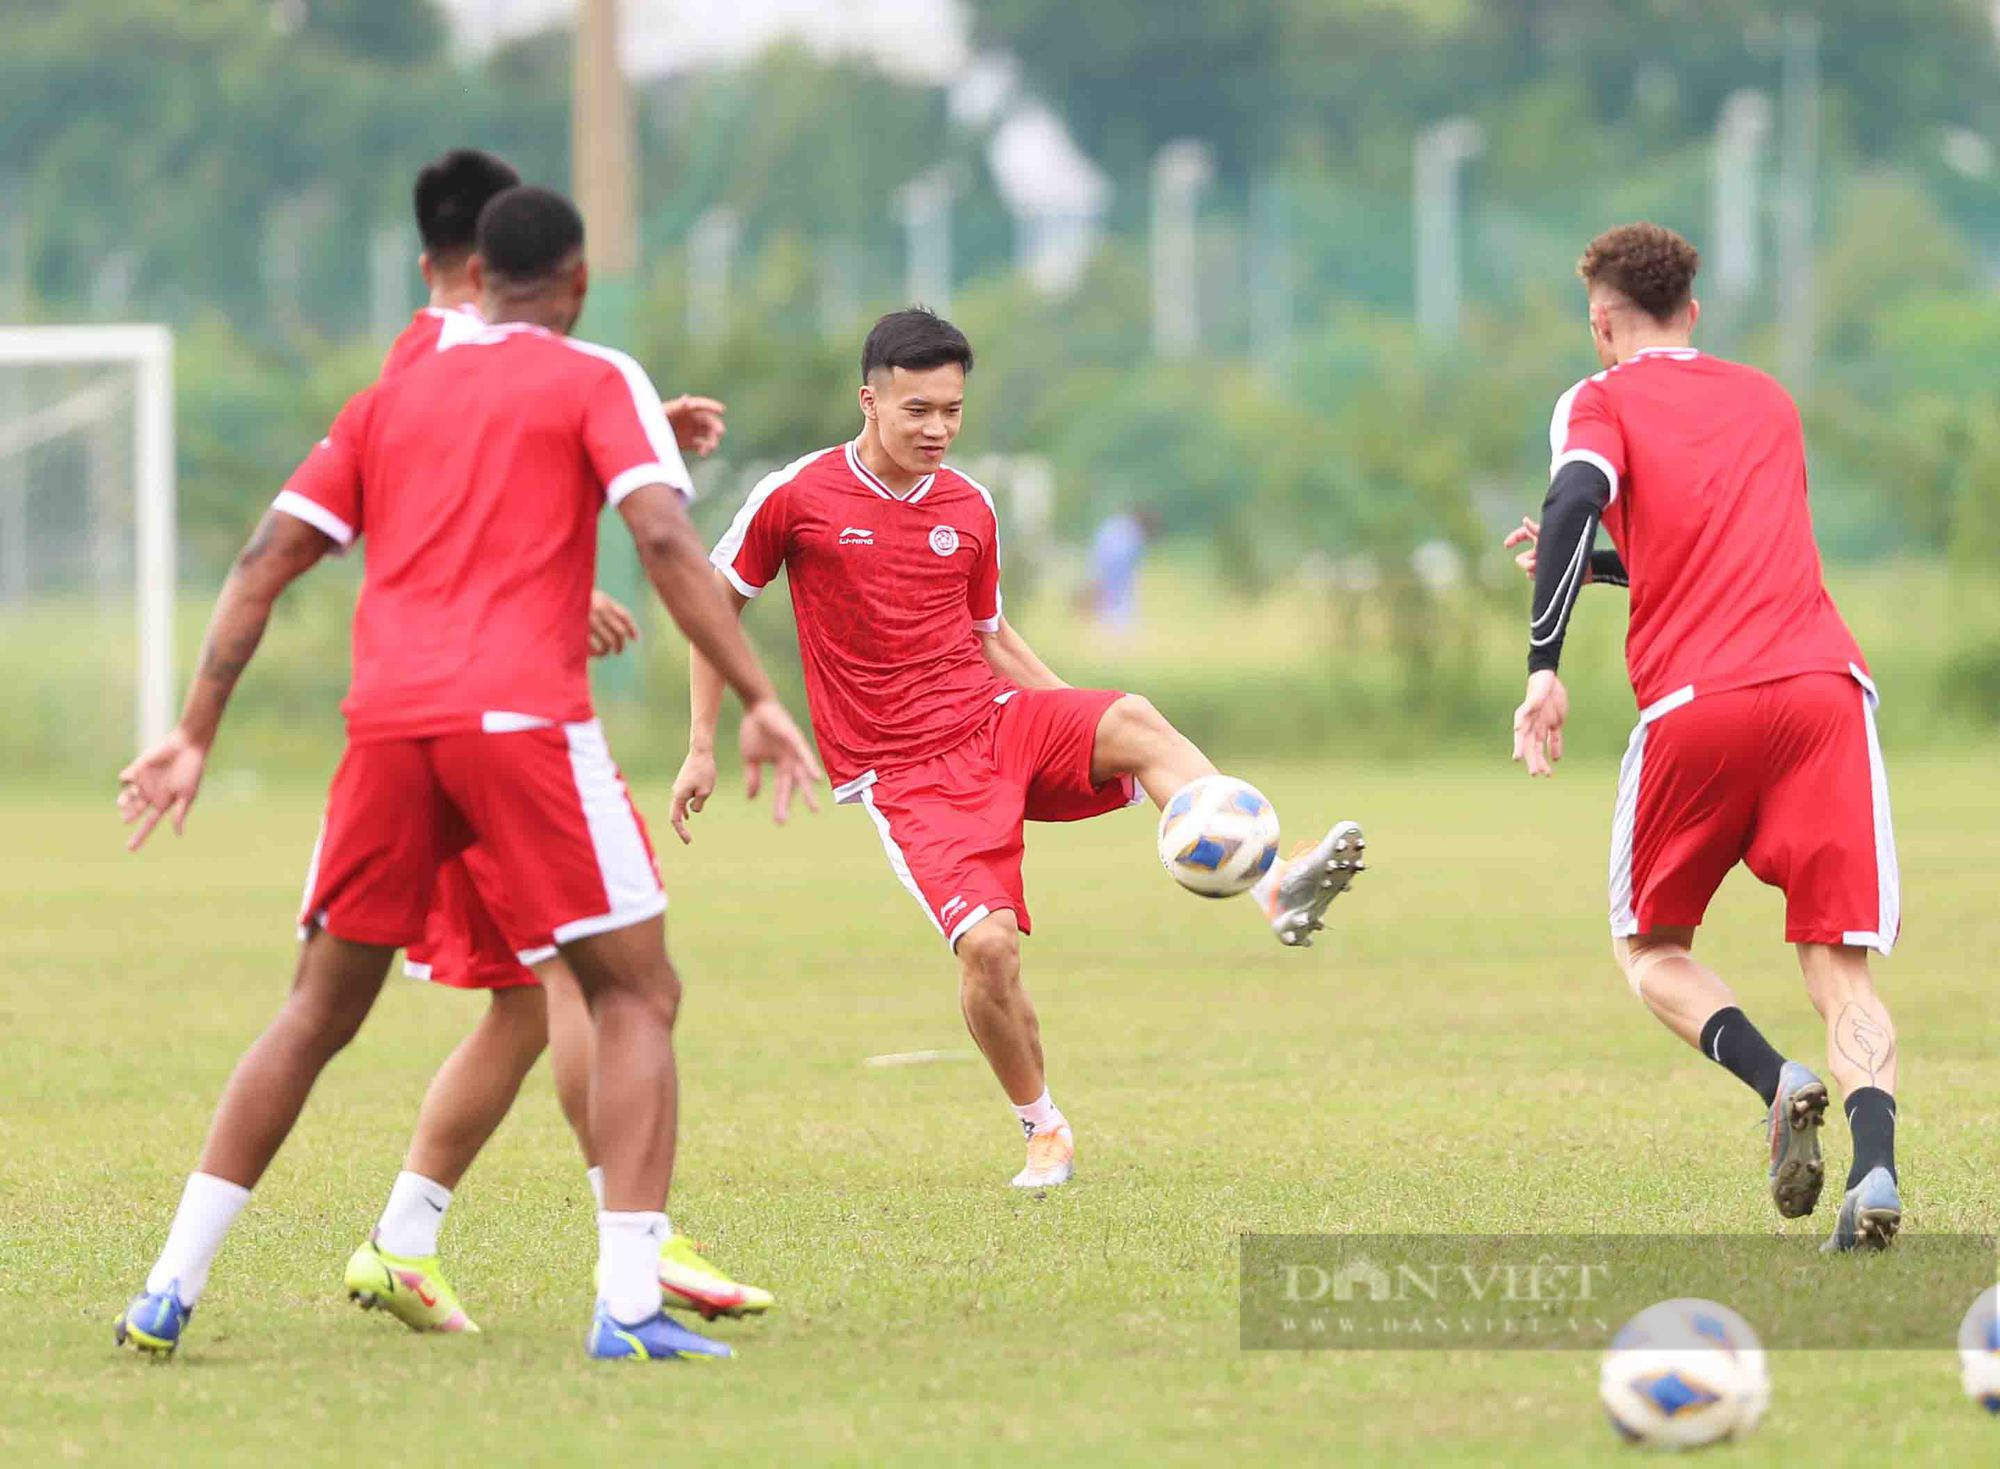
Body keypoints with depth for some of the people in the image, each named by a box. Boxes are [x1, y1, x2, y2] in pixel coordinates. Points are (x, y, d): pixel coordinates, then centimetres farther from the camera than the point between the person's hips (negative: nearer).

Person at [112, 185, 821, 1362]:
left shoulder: (391, 399, 21)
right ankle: (629, 1300, -10)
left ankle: (172, 1288, 12)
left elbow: (264, 567, 16)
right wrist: (758, 700, -9)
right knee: (637, 993, 4)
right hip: (523, 714, -4)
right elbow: (665, 539, -7)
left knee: (319, 1011, 16)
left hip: (388, 723, 4)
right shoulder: (596, 382, 8)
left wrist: (196, 737, 17)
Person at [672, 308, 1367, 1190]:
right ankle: (1044, 1132, 3)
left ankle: (1274, 888, -42)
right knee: (986, 944, -22)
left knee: (1134, 721, -28)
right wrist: (701, 748, 6)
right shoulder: (798, 497, -5)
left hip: (999, 722, 4)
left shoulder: (968, 508, 9)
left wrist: (1094, 734, 12)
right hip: (904, 772, -3)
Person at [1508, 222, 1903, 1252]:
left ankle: (1775, 1081, -13)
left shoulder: (1601, 402, 10)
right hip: (1823, 682, 3)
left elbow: (1577, 498, -12)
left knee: (1650, 950, 16)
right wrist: (1592, 562, 41)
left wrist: (1544, 666, -17)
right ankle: (1875, 1162, -27)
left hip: (1693, 703, -3)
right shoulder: (1766, 400, 25)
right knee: (1839, 965, 1)